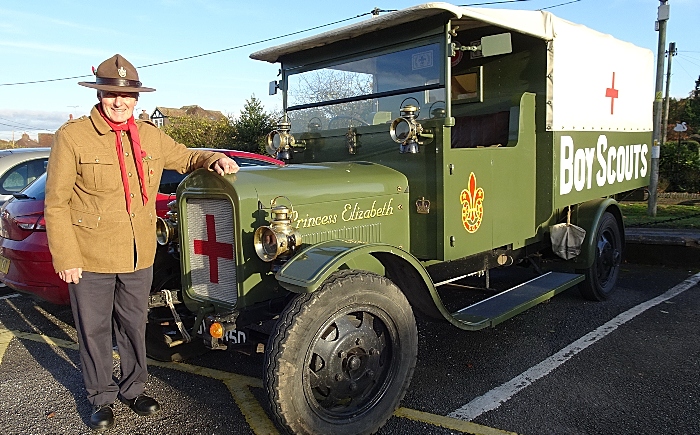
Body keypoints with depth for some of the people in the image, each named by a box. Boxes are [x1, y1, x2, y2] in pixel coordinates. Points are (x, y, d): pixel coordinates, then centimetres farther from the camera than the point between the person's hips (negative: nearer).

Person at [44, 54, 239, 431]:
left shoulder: (151, 137, 5)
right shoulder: (72, 136, -9)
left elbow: (185, 158, 22)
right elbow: (56, 203, -8)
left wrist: (214, 159, 0)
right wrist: (65, 258, -12)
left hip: (139, 256, 4)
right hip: (90, 258, -3)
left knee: (134, 325, 17)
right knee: (94, 330, 11)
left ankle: (133, 389, 37)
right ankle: (101, 399, 32)